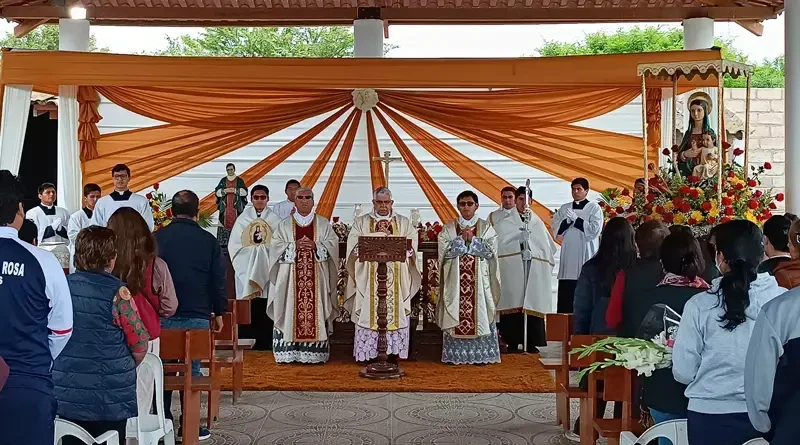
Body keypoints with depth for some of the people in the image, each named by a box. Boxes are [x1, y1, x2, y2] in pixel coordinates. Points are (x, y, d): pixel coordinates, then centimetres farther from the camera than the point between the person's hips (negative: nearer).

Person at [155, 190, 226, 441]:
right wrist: (218, 312, 11)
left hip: (162, 314, 1)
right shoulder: (208, 240, -2)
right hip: (197, 315, -1)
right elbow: (218, 280, 1)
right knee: (191, 369, 4)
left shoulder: (156, 238, 1)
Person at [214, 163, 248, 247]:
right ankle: (223, 242, -6)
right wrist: (225, 191, -10)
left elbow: (245, 192, 0)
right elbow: (217, 192, 7)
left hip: (236, 206, -1)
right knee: (225, 221, -6)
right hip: (225, 205, 1)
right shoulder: (223, 180, 11)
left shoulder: (240, 180, 7)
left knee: (236, 222, -9)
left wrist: (235, 190, -12)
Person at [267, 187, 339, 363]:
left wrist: (315, 246, -14)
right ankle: (289, 352, 1)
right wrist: (294, 246, -14)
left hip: (316, 277, 0)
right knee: (291, 312, -3)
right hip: (291, 278, 0)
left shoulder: (323, 224, 9)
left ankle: (315, 352, 2)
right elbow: (276, 247, 1)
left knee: (316, 313, -2)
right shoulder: (285, 225, 9)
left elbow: (333, 244, 2)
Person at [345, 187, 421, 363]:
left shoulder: (404, 223, 11)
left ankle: (394, 354, 5)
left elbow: (411, 248, 2)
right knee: (369, 314, -4)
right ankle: (369, 355, 2)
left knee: (396, 313, -2)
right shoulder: (361, 222, 10)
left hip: (396, 281, 1)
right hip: (369, 280, 0)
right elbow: (354, 248, -1)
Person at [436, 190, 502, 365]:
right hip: (455, 280, 0)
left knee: (479, 313, -1)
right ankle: (455, 354, 5)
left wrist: (472, 239, -12)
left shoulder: (486, 228, 6)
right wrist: (462, 238, -11)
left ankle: (480, 353, 5)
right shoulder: (448, 228, 7)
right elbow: (445, 251, -5)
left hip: (479, 280, 0)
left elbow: (490, 251, -5)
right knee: (455, 315, 0)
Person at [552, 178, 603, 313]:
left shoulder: (594, 208, 2)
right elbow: (556, 231, 8)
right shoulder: (564, 208, 14)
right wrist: (567, 220, -9)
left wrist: (576, 219, -13)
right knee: (565, 296, 1)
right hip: (568, 257, 3)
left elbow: (594, 230, -9)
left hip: (587, 256, -3)